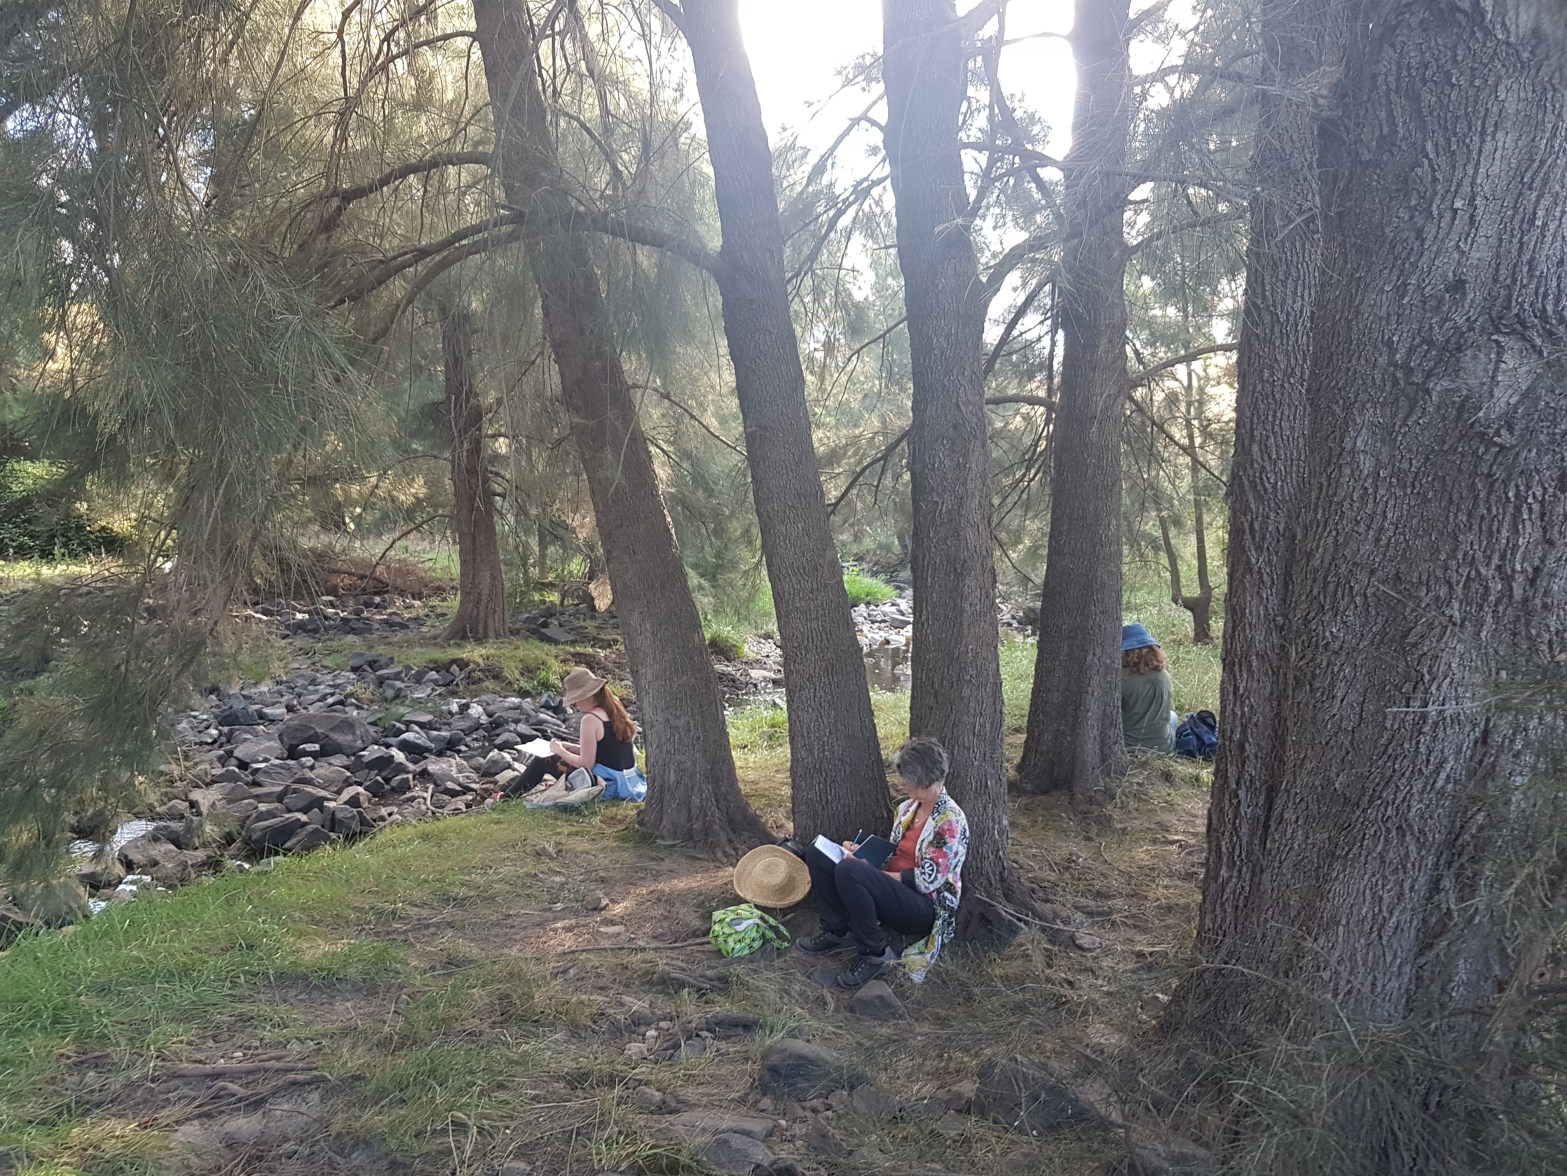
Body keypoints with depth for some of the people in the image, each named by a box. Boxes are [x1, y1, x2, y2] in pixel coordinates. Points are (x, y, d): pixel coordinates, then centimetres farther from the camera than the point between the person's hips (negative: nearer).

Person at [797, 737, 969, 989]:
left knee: (848, 871, -34)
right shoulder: (908, 808, 10)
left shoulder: (949, 820, -16)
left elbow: (928, 880, -19)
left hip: (924, 907, -9)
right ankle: (839, 931, 2)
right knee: (818, 854, -1)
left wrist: (875, 874, -15)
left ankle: (876, 954, -17)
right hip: (894, 890, 9)